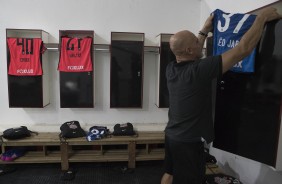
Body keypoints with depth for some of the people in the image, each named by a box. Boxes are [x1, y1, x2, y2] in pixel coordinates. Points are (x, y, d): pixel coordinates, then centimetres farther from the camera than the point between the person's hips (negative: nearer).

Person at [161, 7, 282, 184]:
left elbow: (192, 57, 19)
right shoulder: (198, 70, -25)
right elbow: (243, 49, -20)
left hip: (172, 135, 8)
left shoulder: (171, 68, -3)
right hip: (189, 141, -7)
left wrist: (205, 31, 24)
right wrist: (263, 17, -7)